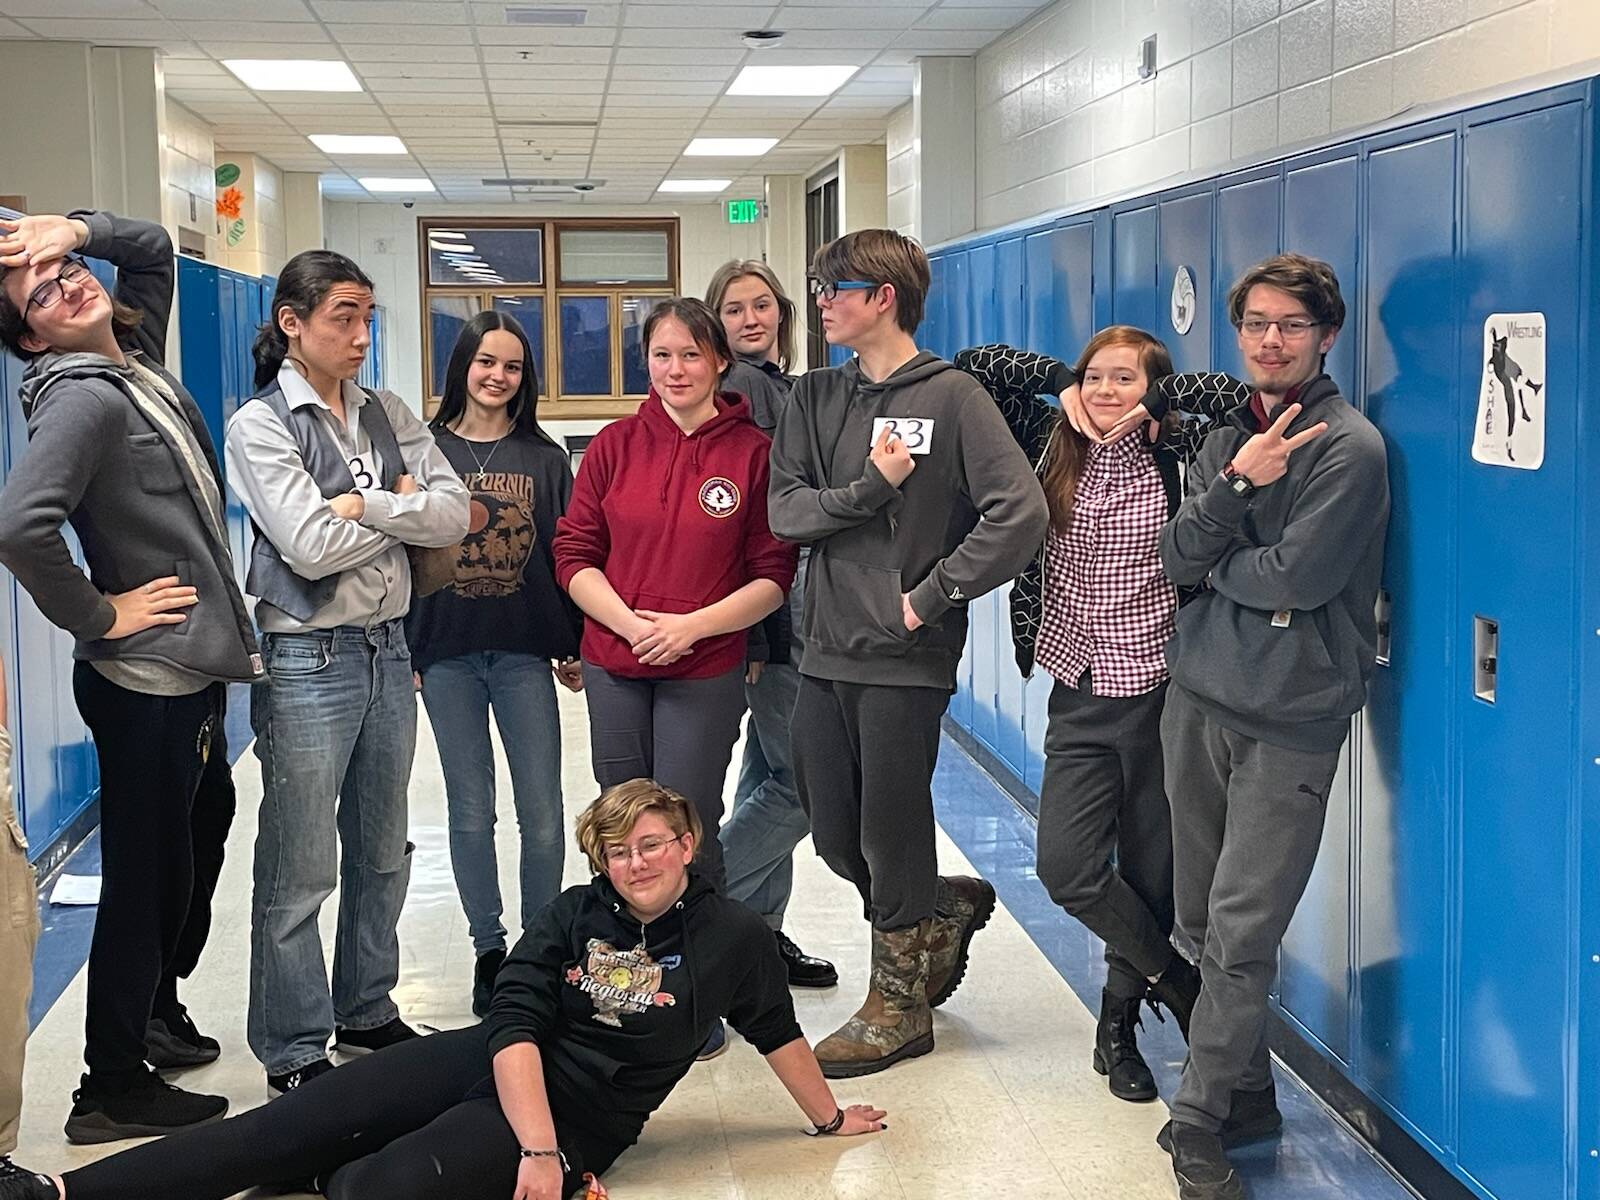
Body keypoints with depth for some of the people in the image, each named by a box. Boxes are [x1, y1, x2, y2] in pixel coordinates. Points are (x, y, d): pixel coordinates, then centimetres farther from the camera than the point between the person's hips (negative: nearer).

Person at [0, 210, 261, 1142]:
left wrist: (77, 227, 4)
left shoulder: (139, 360, 8)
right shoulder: (83, 400, -19)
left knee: (201, 835, 24)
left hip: (194, 672, 10)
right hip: (148, 684, -10)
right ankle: (114, 1091, 14)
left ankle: (157, 1012, 43)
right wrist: (98, 617, -19)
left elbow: (155, 247, 23)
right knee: (147, 879, 0)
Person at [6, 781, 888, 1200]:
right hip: (487, 1065, 3)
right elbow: (515, 1026, -7)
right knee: (288, 1125, -12)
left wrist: (830, 1118, 24)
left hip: (573, 1118, -3)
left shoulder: (732, 937, -4)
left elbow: (777, 1033, 12)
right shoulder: (573, 914, 2)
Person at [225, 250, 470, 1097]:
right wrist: (404, 509, -6)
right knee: (300, 870, -1)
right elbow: (311, 545, -19)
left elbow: (454, 515, -3)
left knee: (382, 853, 16)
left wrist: (364, 504, -15)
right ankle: (294, 1053, 9)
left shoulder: (387, 415, 9)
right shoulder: (259, 425, -7)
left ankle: (367, 1013, 30)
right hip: (309, 658, -6)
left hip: (387, 648, 6)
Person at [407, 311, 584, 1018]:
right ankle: (489, 948, 20)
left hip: (526, 653, 0)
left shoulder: (544, 457, 6)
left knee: (541, 811, 1)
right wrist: (402, 651, 0)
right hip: (447, 655, 0)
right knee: (470, 810, 7)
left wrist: (574, 647, 4)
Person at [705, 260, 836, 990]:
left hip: (794, 604, 10)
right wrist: (753, 628, -22)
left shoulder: (780, 384, 17)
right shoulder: (742, 387, -12)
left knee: (770, 774, 14)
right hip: (768, 606, -10)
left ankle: (759, 931, 23)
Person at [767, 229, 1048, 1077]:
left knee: (892, 832, 4)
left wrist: (933, 596, -15)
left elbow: (1020, 511, -16)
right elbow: (787, 509, -1)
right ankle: (947, 910, 38)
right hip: (825, 652, 6)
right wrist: (870, 486, -16)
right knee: (833, 832, 12)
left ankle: (898, 1006, 22)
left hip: (905, 658, -6)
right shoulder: (816, 398, 9)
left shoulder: (950, 397, -8)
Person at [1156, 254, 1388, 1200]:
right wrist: (1237, 484, -14)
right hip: (1198, 698, 6)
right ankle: (1246, 1094, 27)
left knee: (1239, 937, -7)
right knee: (1202, 924, 11)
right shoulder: (1229, 439, 13)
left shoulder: (1349, 447, -8)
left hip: (1288, 720, -6)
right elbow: (1177, 561, 1)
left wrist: (1213, 563, 1)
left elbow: (1295, 578, -17)